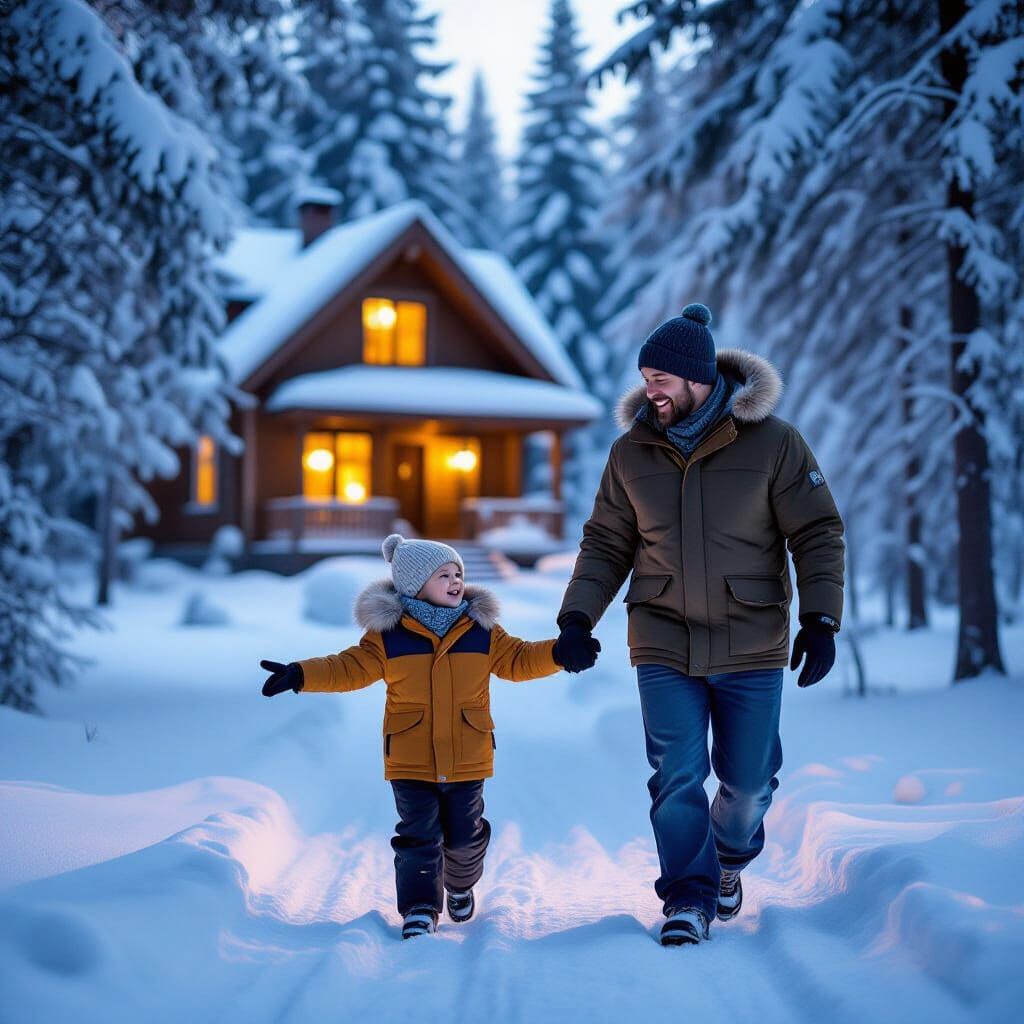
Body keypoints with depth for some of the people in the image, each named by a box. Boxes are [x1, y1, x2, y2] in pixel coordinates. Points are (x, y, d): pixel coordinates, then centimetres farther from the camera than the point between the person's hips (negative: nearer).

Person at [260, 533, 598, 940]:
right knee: (418, 836, -3)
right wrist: (299, 675, -16)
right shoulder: (387, 634, -6)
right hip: (411, 763, -2)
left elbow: (518, 660, 8)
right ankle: (420, 908, 6)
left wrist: (559, 654, -7)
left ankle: (461, 885, 41)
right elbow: (350, 668, -4)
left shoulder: (482, 631, 2)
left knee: (464, 836, 12)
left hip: (467, 760, 2)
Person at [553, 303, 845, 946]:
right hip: (664, 646, 1)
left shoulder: (773, 442, -7)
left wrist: (821, 620, -12)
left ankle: (730, 861, 40)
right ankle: (689, 899, 10)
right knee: (676, 778, -4)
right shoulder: (631, 453, 2)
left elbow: (818, 534, -3)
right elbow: (606, 545, 10)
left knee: (749, 781, 11)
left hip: (752, 649, -1)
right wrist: (578, 616, -2)